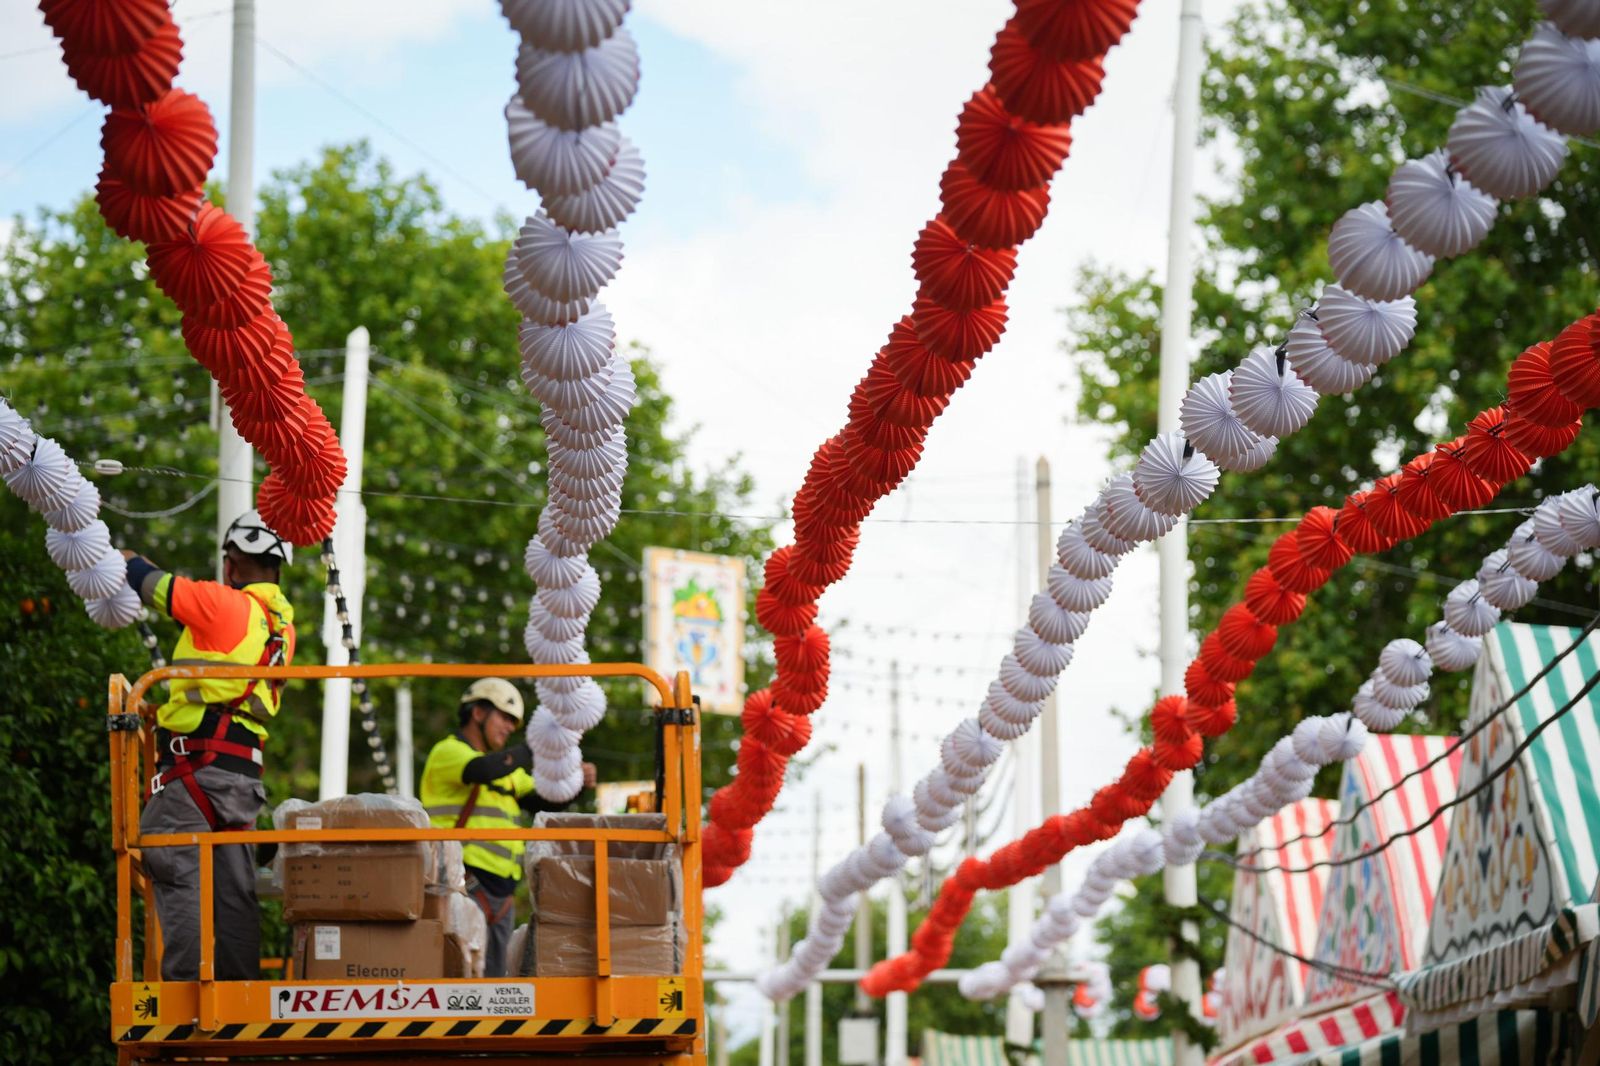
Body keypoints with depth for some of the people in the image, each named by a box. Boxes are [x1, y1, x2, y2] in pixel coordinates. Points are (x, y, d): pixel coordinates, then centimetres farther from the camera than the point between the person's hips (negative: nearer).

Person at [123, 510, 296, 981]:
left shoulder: (226, 603, -8)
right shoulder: (282, 622, 16)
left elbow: (154, 585, 1)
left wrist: (130, 562, 21)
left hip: (198, 762, -8)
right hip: (245, 769, 8)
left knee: (178, 875, -10)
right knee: (235, 886, 10)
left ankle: (184, 983, -17)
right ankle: (242, 984, 9)